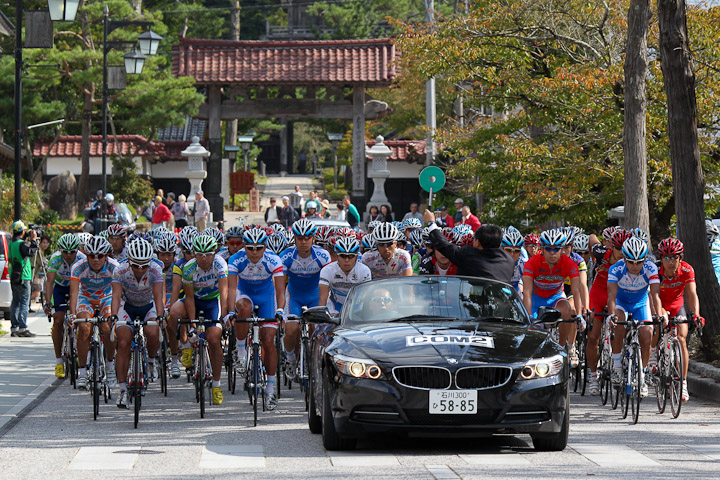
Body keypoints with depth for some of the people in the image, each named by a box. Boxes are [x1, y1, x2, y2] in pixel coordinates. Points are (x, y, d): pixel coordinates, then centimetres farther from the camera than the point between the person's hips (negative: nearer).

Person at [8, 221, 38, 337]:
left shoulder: (12, 243, 9)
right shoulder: (21, 244, -16)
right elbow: (31, 252, -10)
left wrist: (27, 236, 18)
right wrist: (34, 240, -2)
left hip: (13, 277, 8)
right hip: (22, 277, -8)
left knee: (15, 302, 11)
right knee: (24, 302, -6)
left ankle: (14, 328, 12)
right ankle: (22, 328, -9)